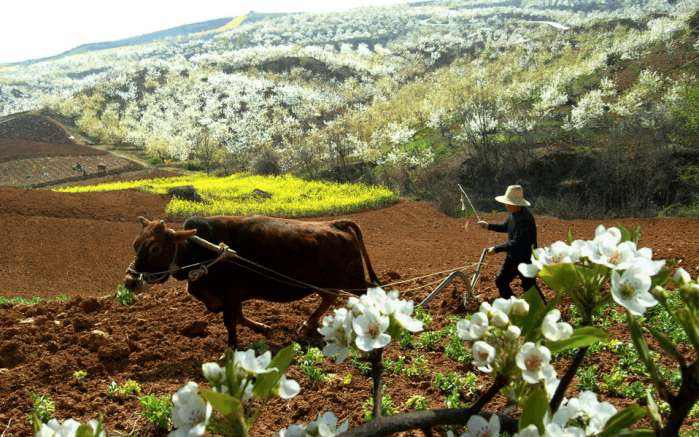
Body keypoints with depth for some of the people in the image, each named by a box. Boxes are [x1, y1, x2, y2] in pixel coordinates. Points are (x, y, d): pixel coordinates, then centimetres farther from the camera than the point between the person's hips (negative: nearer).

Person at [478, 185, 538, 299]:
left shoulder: (525, 218, -29)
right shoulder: (514, 214, 0)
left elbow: (517, 243, -31)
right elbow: (505, 227, 18)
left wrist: (496, 249, -27)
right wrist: (489, 226, 3)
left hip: (525, 259, -10)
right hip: (513, 257, 10)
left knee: (529, 287, -1)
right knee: (501, 280, 16)